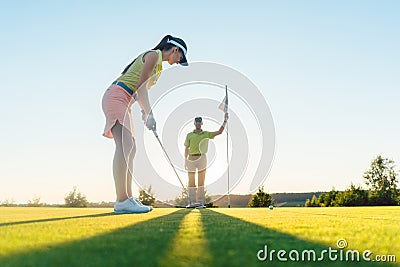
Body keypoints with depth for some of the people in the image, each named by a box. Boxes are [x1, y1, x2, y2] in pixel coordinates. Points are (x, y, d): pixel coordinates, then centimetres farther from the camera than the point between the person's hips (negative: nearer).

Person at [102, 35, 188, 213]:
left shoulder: (158, 62, 23)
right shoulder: (153, 55, -7)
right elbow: (141, 86, -14)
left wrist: (144, 112, 10)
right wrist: (150, 114, -15)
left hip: (124, 102, 11)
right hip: (116, 97, -11)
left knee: (129, 148, 5)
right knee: (125, 146, -20)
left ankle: (128, 199, 4)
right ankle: (121, 201, -25)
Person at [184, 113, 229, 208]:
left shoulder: (206, 134, 8)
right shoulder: (189, 135, 10)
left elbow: (219, 132, 2)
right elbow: (186, 148, 10)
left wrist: (225, 120, -3)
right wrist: (185, 161, 4)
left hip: (201, 158, -1)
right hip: (191, 159, 1)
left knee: (201, 181, -1)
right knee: (191, 181, 2)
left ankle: (200, 202, 1)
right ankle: (192, 202, 8)